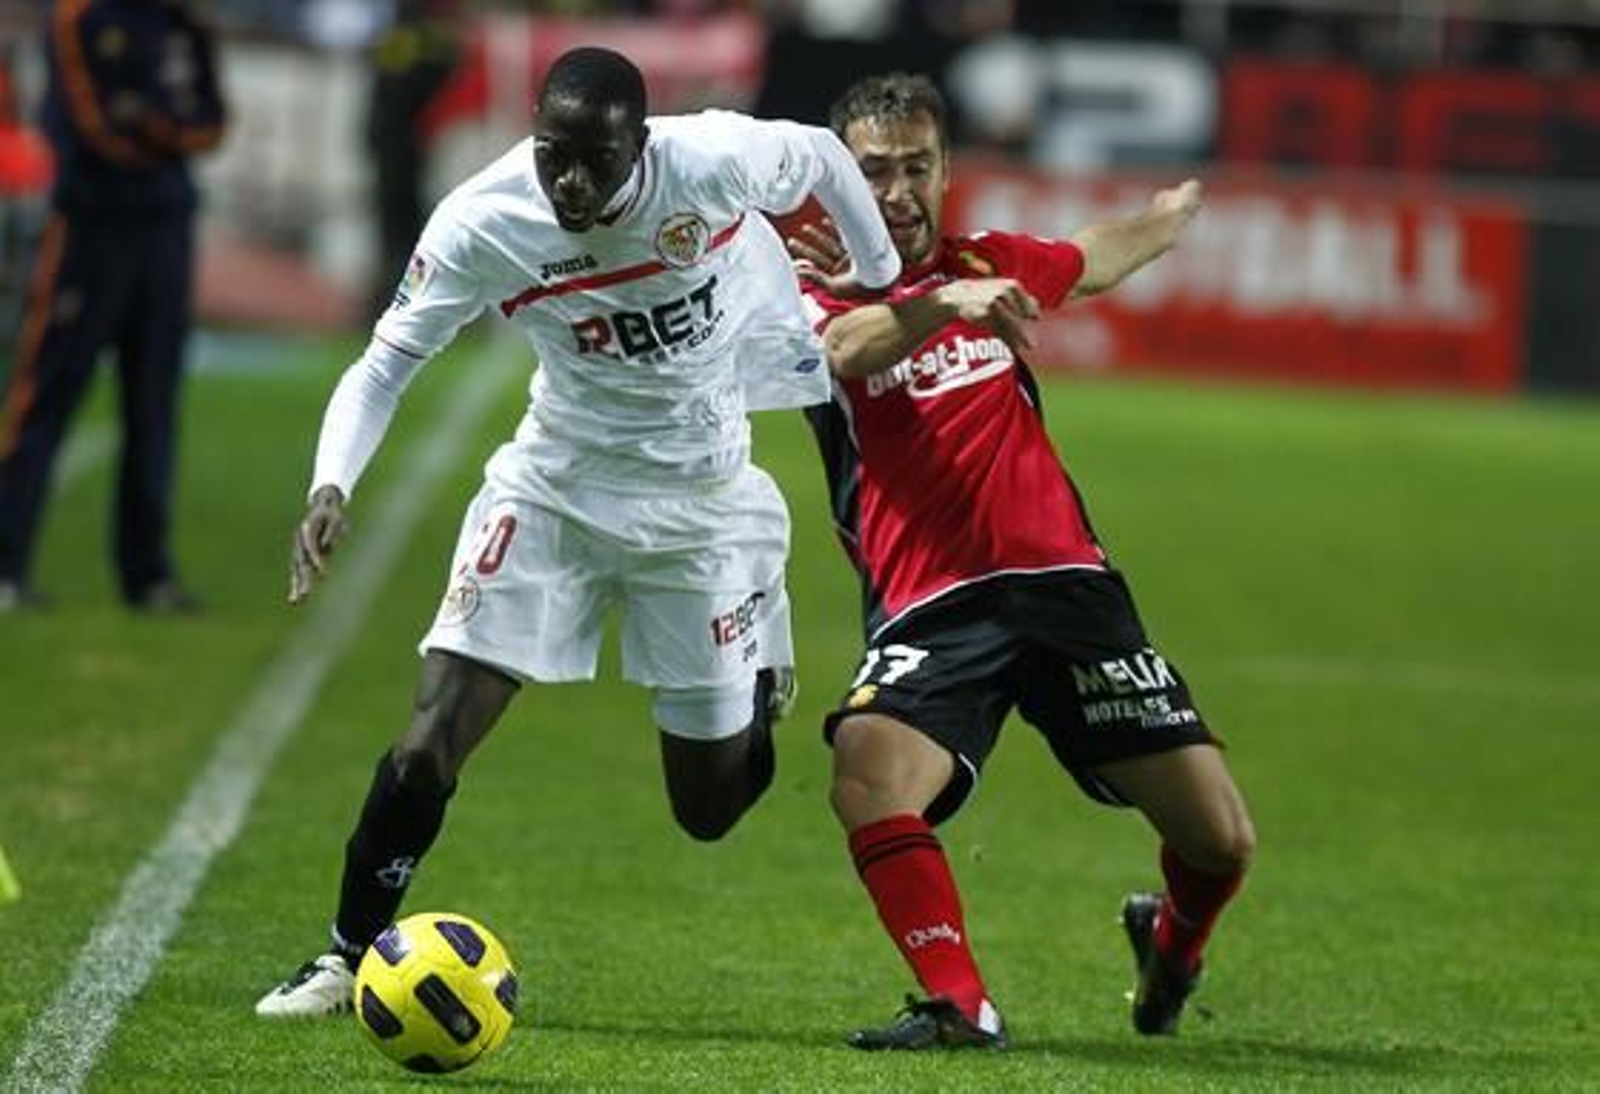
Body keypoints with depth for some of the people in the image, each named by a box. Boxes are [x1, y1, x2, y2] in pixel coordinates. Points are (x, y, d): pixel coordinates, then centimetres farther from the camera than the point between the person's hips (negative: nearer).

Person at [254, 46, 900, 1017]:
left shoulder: (712, 162, -25)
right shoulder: (482, 225, -23)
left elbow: (823, 156, -3)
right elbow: (386, 363, -15)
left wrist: (887, 294, 11)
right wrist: (332, 487, -32)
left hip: (700, 500, 0)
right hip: (554, 487, 0)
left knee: (710, 807, 6)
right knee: (430, 745, -13)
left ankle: (763, 674, 40)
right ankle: (349, 958, 8)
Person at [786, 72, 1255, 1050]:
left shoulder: (988, 265, 16)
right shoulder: (821, 297, 2)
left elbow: (1092, 262, 39)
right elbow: (847, 349, -23)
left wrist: (1174, 215, 58)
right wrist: (945, 303, -42)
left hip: (1064, 580, 3)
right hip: (930, 604, -3)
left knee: (1221, 839, -1)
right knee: (867, 785, -33)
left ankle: (1172, 944, 33)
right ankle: (961, 1007, -20)